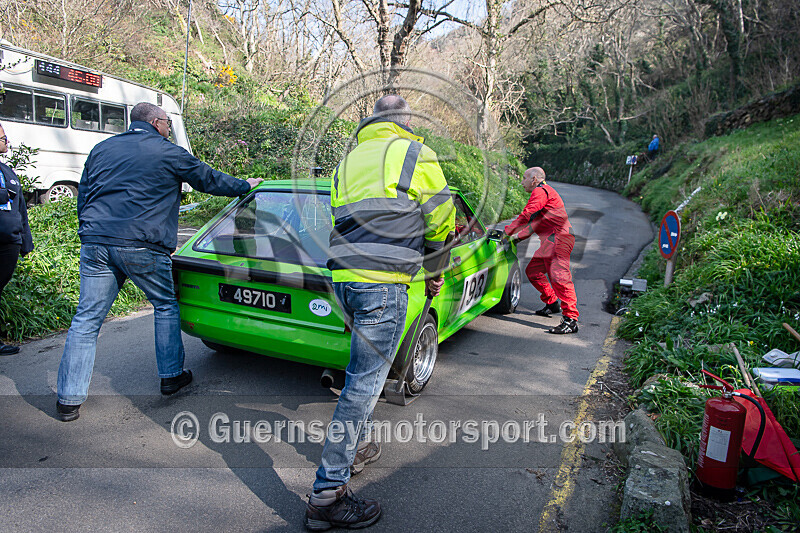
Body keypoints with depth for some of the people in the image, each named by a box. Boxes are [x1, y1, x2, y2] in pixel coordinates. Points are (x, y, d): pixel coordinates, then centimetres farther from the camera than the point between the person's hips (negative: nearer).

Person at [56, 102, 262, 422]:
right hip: (143, 247, -4)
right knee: (166, 307, 15)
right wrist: (245, 186, 27)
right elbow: (208, 179, 12)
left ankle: (69, 400, 9)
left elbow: (82, 196, 22)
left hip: (95, 243, 5)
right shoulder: (168, 153, 3)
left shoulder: (101, 150, 19)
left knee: (86, 319, 6)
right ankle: (171, 377, 22)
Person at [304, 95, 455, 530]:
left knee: (361, 369, 25)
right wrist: (434, 272, 24)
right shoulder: (416, 154, 6)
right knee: (365, 381, -4)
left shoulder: (348, 160, 23)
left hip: (342, 276, 7)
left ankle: (358, 446, 40)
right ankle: (328, 493, 1)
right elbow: (440, 219, 10)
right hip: (382, 282, -7)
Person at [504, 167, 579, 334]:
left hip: (558, 239, -11)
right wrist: (518, 236, 16)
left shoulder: (541, 191, -6)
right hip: (550, 241, 11)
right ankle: (552, 303, 29)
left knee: (558, 276, -18)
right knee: (533, 271, 16)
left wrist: (508, 231, -6)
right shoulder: (541, 193, 27)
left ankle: (570, 320, -21)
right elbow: (536, 222, 27)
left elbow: (527, 215, -15)